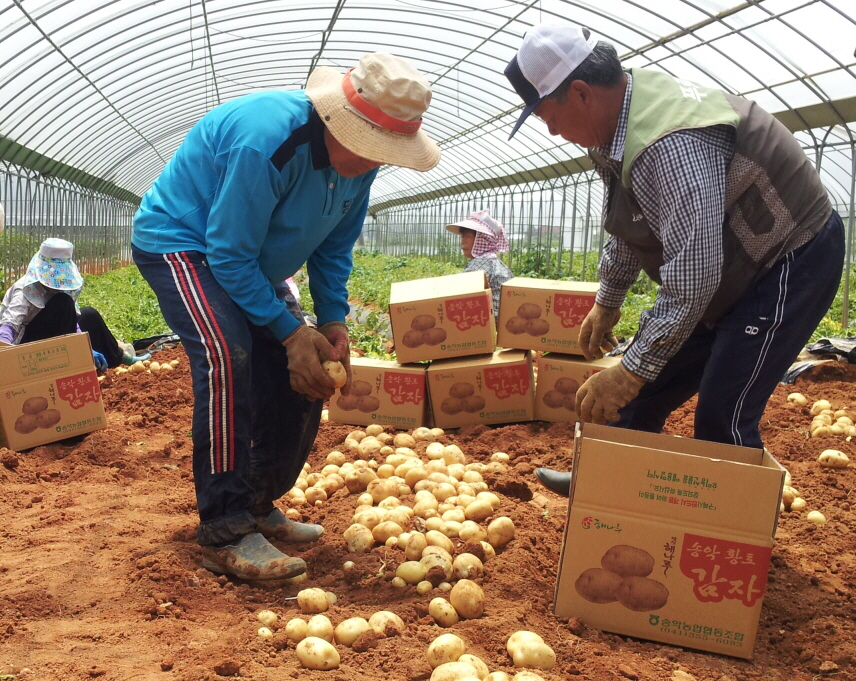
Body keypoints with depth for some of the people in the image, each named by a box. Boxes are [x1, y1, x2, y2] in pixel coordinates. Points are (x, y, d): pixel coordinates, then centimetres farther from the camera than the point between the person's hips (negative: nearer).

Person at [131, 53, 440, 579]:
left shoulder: (360, 161, -9)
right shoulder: (267, 142, -35)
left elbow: (334, 248, 3)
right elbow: (230, 257, -31)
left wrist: (334, 323, -10)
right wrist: (291, 331, -31)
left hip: (252, 261, 9)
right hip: (180, 242, -8)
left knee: (302, 376, 1)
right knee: (227, 357, -32)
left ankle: (259, 507, 15)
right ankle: (225, 535, -27)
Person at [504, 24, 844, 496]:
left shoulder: (672, 143, -35)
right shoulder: (617, 119, -2)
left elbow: (692, 279, -37)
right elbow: (629, 226, 13)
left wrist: (632, 371, -32)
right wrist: (606, 303, 19)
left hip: (791, 261, -9)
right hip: (729, 268, 10)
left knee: (722, 420, -13)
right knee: (644, 390, 14)